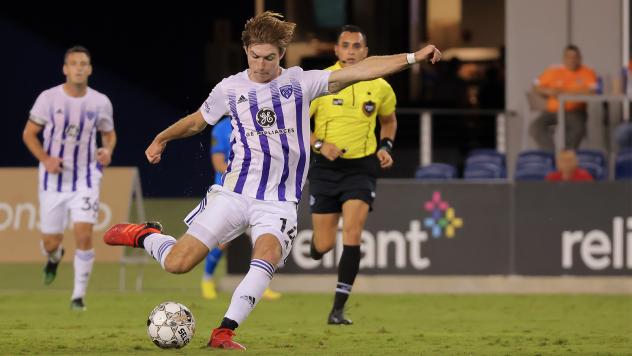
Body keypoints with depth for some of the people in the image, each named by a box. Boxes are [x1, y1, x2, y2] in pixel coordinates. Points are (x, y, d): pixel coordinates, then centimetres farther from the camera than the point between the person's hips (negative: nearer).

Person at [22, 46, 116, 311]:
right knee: (50, 243, 6)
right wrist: (45, 159, -16)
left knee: (84, 236, -16)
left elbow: (109, 134, 13)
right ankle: (54, 257, 46)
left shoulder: (100, 102, -4)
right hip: (54, 179, 0)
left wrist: (108, 151, -10)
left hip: (85, 179, 0)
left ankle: (79, 294, -2)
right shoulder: (49, 98, -8)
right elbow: (29, 133, 0)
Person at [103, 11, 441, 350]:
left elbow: (359, 70, -7)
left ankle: (224, 333, -27)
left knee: (266, 257, -31)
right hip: (233, 193, 1)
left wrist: (413, 57, -13)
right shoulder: (230, 88, 5)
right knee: (176, 263, -8)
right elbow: (197, 121, 25)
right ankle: (146, 236, 25)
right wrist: (162, 139, 21)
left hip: (279, 202, -1)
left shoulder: (300, 82, 1)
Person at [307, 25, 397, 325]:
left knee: (352, 236, -17)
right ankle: (316, 248, 41)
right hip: (326, 168, 0)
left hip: (361, 169, 0)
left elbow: (389, 120, 20)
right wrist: (319, 144, -17)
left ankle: (338, 309, -12)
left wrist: (385, 147, 3)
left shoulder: (379, 87, 0)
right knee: (324, 245, 1)